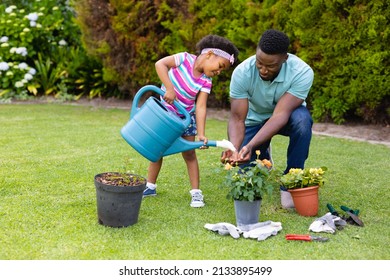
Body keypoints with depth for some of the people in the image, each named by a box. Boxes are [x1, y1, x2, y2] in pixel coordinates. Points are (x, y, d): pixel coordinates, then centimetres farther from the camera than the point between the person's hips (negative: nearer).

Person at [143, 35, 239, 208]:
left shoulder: (206, 82, -12)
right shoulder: (185, 58, -18)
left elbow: (200, 107, -18)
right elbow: (160, 64, -28)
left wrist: (201, 134, -28)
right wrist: (169, 88, -35)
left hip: (185, 118, 2)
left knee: (189, 153, 1)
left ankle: (196, 192, 8)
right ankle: (150, 186, 24)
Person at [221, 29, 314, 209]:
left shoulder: (302, 72, -33)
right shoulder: (242, 73, -28)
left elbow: (280, 115, -39)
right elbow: (237, 119, -27)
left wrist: (251, 146, -52)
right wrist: (234, 147, -48)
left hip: (287, 117, -1)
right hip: (256, 119, 2)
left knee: (302, 120, -37)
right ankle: (263, 155, 28)